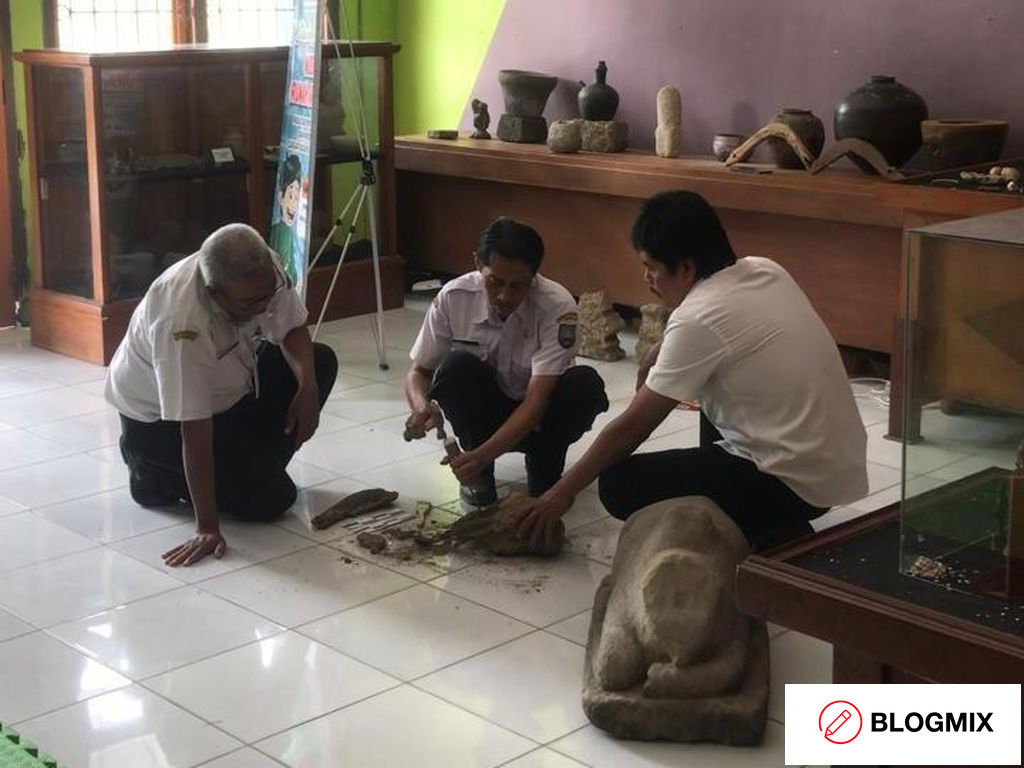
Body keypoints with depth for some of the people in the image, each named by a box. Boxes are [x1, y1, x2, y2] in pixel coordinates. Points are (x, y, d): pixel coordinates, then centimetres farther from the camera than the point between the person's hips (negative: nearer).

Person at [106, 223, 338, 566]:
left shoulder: (264, 271, -22)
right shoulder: (182, 323, -41)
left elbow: (293, 328, -1)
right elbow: (193, 431, -39)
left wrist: (308, 387, -20)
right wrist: (207, 528, -37)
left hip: (227, 387, 8)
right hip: (158, 418, -7)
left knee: (321, 362, -4)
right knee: (270, 497, -17)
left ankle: (255, 463, 7)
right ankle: (157, 473, 4)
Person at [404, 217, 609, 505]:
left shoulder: (558, 308, -28)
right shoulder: (453, 298, -20)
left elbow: (535, 401, -32)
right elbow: (419, 371, -9)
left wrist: (484, 454, -46)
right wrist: (421, 407, -34)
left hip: (537, 418, -1)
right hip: (482, 415, 1)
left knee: (585, 384, -31)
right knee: (456, 366, -30)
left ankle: (544, 471, -5)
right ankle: (479, 476, -9)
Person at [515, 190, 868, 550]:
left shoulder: (697, 321, -18)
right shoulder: (766, 270, 4)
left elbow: (632, 426, -10)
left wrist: (563, 491, 1)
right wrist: (664, 354, 12)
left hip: (796, 482, -9)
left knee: (618, 485, -4)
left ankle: (765, 538, -4)